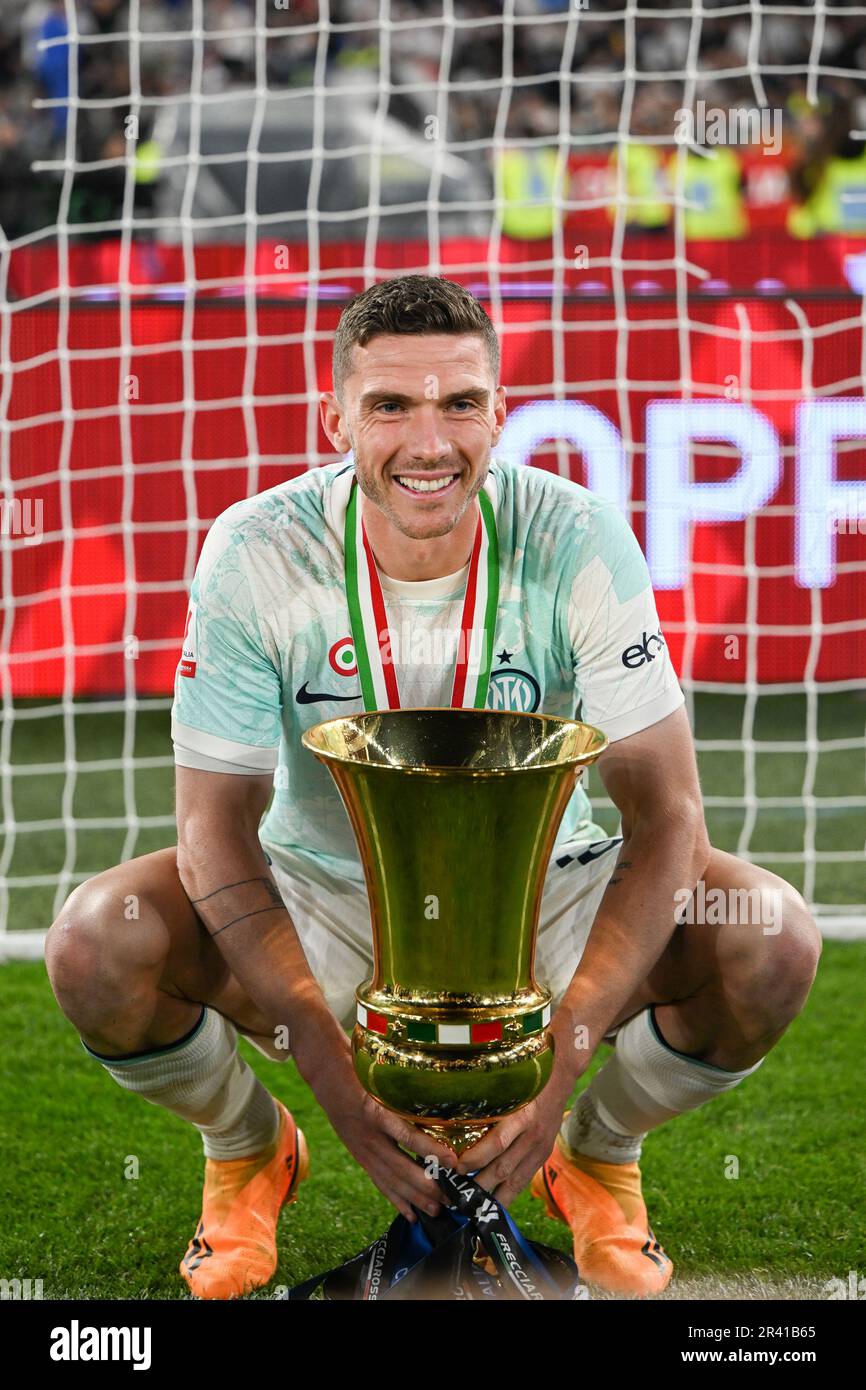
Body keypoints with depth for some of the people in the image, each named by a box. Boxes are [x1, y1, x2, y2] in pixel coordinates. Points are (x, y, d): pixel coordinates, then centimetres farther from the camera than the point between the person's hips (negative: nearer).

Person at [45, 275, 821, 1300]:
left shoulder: (579, 543, -20)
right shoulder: (257, 553, -19)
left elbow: (666, 810, -20)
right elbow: (216, 823, -18)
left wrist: (561, 1063, -31)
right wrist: (331, 1071, -30)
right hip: (322, 899, 0)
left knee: (772, 944, -27)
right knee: (95, 948, -28)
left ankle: (601, 1153, 6)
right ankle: (246, 1149, 7)